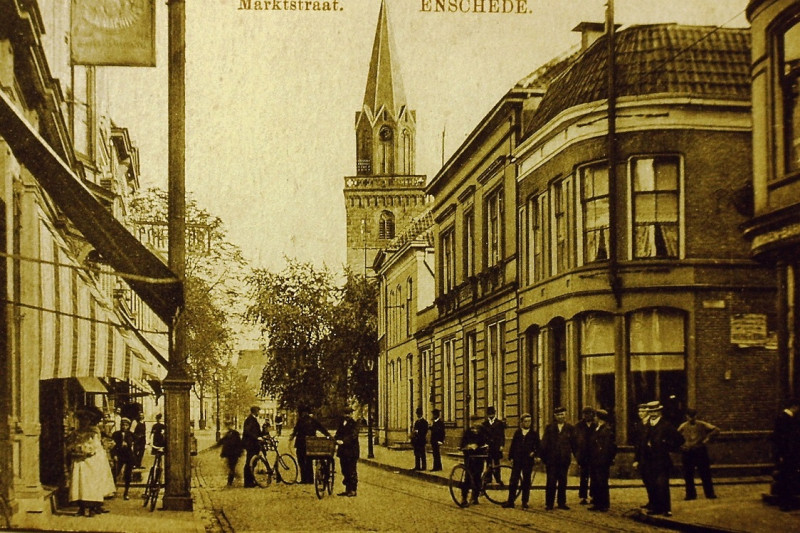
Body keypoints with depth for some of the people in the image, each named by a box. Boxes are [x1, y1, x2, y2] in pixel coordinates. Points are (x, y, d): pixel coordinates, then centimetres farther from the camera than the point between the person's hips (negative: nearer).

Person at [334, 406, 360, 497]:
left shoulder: (354, 424, -5)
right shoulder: (342, 423, 15)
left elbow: (353, 436, -18)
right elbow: (338, 434, 13)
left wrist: (343, 441, -29)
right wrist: (335, 439, -10)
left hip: (351, 451, -7)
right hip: (343, 451, 7)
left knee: (352, 472, -4)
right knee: (345, 471, 11)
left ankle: (353, 490, 0)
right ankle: (347, 490, 18)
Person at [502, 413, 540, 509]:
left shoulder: (534, 434, 6)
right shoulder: (517, 433, 9)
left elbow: (538, 447, 8)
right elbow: (513, 446, 8)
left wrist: (534, 453, -9)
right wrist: (511, 457, 2)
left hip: (528, 461, -1)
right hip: (517, 460, 1)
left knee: (526, 482, 3)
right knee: (513, 481, -1)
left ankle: (525, 502, 9)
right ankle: (510, 501, 4)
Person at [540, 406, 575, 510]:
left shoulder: (570, 428, 6)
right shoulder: (549, 427, 3)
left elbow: (574, 444, 6)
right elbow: (544, 443, 2)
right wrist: (544, 459, -4)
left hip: (564, 459, 1)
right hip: (551, 460, -1)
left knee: (563, 482, 8)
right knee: (551, 482, 0)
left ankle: (562, 503, 17)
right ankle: (549, 504, 6)